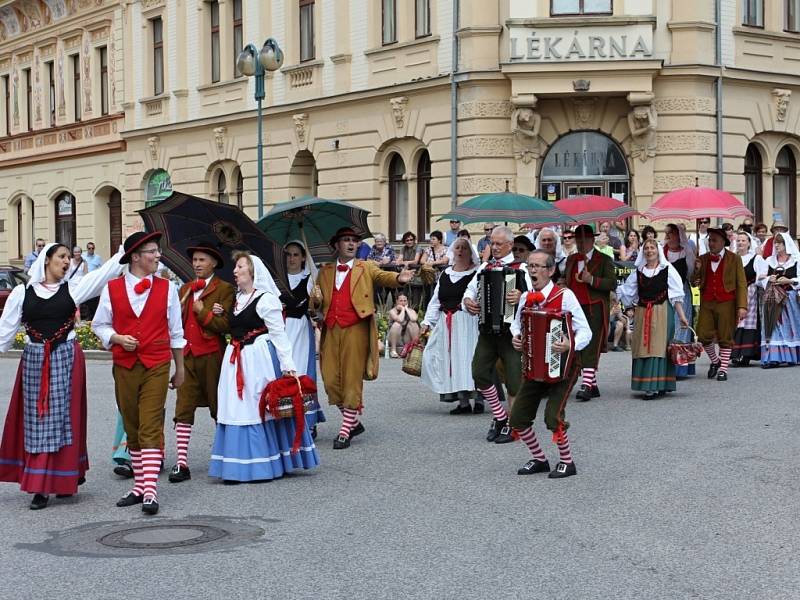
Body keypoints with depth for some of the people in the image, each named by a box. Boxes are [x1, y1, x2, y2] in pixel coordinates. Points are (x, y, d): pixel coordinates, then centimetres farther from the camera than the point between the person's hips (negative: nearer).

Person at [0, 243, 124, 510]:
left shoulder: (72, 289, 4)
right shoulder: (22, 292, 4)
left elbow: (106, 271, -1)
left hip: (66, 358, -1)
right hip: (34, 360, 1)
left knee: (61, 418, -2)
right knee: (36, 421, 3)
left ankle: (63, 479, 2)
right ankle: (40, 486, 11)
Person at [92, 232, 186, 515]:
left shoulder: (166, 288, 4)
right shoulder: (112, 288, 2)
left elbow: (175, 332, 9)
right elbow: (99, 325, 10)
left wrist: (180, 369, 11)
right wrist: (117, 338, -10)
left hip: (156, 367, -2)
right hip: (124, 367, 2)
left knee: (151, 427, -10)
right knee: (131, 428, 10)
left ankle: (150, 490, -13)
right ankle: (139, 487, 21)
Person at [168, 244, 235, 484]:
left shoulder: (224, 289, -2)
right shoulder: (184, 289, 17)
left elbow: (226, 325, -10)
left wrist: (203, 312, -11)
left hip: (212, 356, -5)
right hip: (187, 356, 5)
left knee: (219, 409, 6)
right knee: (183, 408, -3)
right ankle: (182, 462, -4)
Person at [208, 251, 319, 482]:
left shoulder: (265, 299, -10)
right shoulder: (238, 298, 15)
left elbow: (279, 334, -13)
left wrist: (287, 365, -18)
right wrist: (222, 315, 10)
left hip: (259, 359, -8)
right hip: (237, 361, 8)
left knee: (259, 408, -3)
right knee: (236, 409, 6)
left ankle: (265, 465, 6)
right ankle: (238, 466, 11)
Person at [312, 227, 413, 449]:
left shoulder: (366, 268, 9)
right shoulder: (325, 271, 17)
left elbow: (382, 277, -10)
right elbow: (315, 303, 18)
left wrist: (398, 279, -32)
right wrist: (316, 299, -7)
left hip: (356, 329, -3)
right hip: (331, 330, 4)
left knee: (352, 380, -4)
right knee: (330, 381, 1)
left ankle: (345, 431, 3)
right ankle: (354, 422, 19)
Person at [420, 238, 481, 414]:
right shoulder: (445, 274, 15)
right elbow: (435, 301, 16)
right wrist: (428, 322, 10)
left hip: (468, 322, -5)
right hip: (447, 325, 6)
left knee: (470, 358, -9)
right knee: (451, 359, 5)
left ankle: (478, 399, 1)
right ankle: (463, 402, 11)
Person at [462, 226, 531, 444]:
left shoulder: (520, 269, -4)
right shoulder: (484, 267, 12)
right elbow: (470, 289, 12)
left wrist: (521, 297, -37)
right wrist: (467, 301, -9)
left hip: (510, 330, -5)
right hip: (487, 329, 5)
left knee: (513, 377, -1)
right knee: (479, 373, 1)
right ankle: (499, 416, 19)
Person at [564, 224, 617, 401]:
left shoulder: (604, 260, 1)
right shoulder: (571, 260, 19)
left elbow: (612, 283, -7)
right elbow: (566, 282, 28)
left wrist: (592, 280, -18)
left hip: (595, 309, -6)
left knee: (591, 348, -13)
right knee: (579, 346, 6)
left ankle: (587, 385, -19)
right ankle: (593, 385, 15)